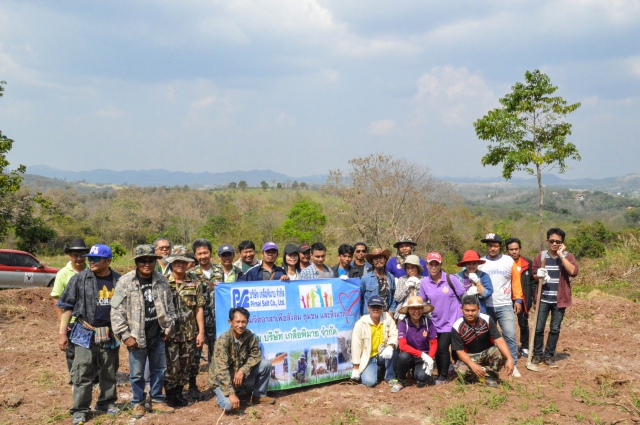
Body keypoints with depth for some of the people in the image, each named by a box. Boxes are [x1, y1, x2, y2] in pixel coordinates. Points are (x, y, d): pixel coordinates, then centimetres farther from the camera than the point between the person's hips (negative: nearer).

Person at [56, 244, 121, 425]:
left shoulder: (118, 281, 0)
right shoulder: (80, 279, -6)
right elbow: (67, 306, -2)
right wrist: (62, 332, -7)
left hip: (110, 334, 2)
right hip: (86, 333, -2)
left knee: (109, 372, 13)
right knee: (82, 373, -1)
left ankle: (107, 402, 30)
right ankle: (80, 410, 9)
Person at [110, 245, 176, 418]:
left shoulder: (161, 280, 1)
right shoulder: (125, 281, -12)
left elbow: (169, 305, 12)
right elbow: (116, 311, -12)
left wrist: (169, 327, 9)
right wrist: (125, 335, -13)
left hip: (157, 336, 4)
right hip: (137, 337, -4)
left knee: (159, 370, 14)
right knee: (137, 373, 7)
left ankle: (157, 400, 30)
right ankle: (138, 403, 25)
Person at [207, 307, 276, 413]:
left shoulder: (249, 336, -13)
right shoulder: (223, 340, -28)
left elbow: (255, 355, -5)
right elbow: (221, 370, -32)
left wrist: (242, 371, -23)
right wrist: (231, 394, -37)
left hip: (240, 374, 5)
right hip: (221, 379, -5)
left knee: (266, 364, -10)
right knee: (229, 405, -28)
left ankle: (259, 396, 10)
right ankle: (221, 394, 8)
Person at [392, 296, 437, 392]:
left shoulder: (428, 322, -11)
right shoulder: (403, 323, -16)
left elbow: (434, 343, -4)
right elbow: (402, 345, -22)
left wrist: (429, 358, -19)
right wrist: (422, 354, -26)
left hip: (424, 357, 1)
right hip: (409, 355, -1)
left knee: (422, 377, -27)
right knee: (403, 356, -34)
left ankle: (418, 371, 13)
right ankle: (401, 381, -6)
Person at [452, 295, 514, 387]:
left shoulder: (487, 320, -18)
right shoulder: (457, 327, -18)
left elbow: (499, 340, -25)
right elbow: (459, 351, -16)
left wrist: (509, 359, -40)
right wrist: (472, 365, -34)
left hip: (487, 352, 1)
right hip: (469, 356, -1)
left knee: (500, 352, -32)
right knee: (461, 369, -32)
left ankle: (490, 375, -3)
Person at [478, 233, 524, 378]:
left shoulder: (509, 261, 2)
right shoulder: (480, 263, 2)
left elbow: (516, 281, 6)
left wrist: (518, 299, 0)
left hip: (505, 306, -1)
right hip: (486, 306, 1)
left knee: (510, 335, -8)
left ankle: (513, 365, 0)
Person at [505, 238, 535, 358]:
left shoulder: (528, 263, 1)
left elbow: (532, 281, 5)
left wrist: (534, 298, 0)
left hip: (523, 300, 1)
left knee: (523, 324, 10)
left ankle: (524, 347, 24)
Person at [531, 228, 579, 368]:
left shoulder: (568, 256, -2)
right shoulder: (540, 256, 2)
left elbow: (574, 272, -21)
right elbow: (532, 275, 10)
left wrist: (561, 255, -19)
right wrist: (539, 276, -13)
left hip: (559, 300, 0)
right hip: (543, 299, 1)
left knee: (555, 329, 8)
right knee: (539, 328, 2)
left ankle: (549, 356, 19)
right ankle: (537, 354, 17)